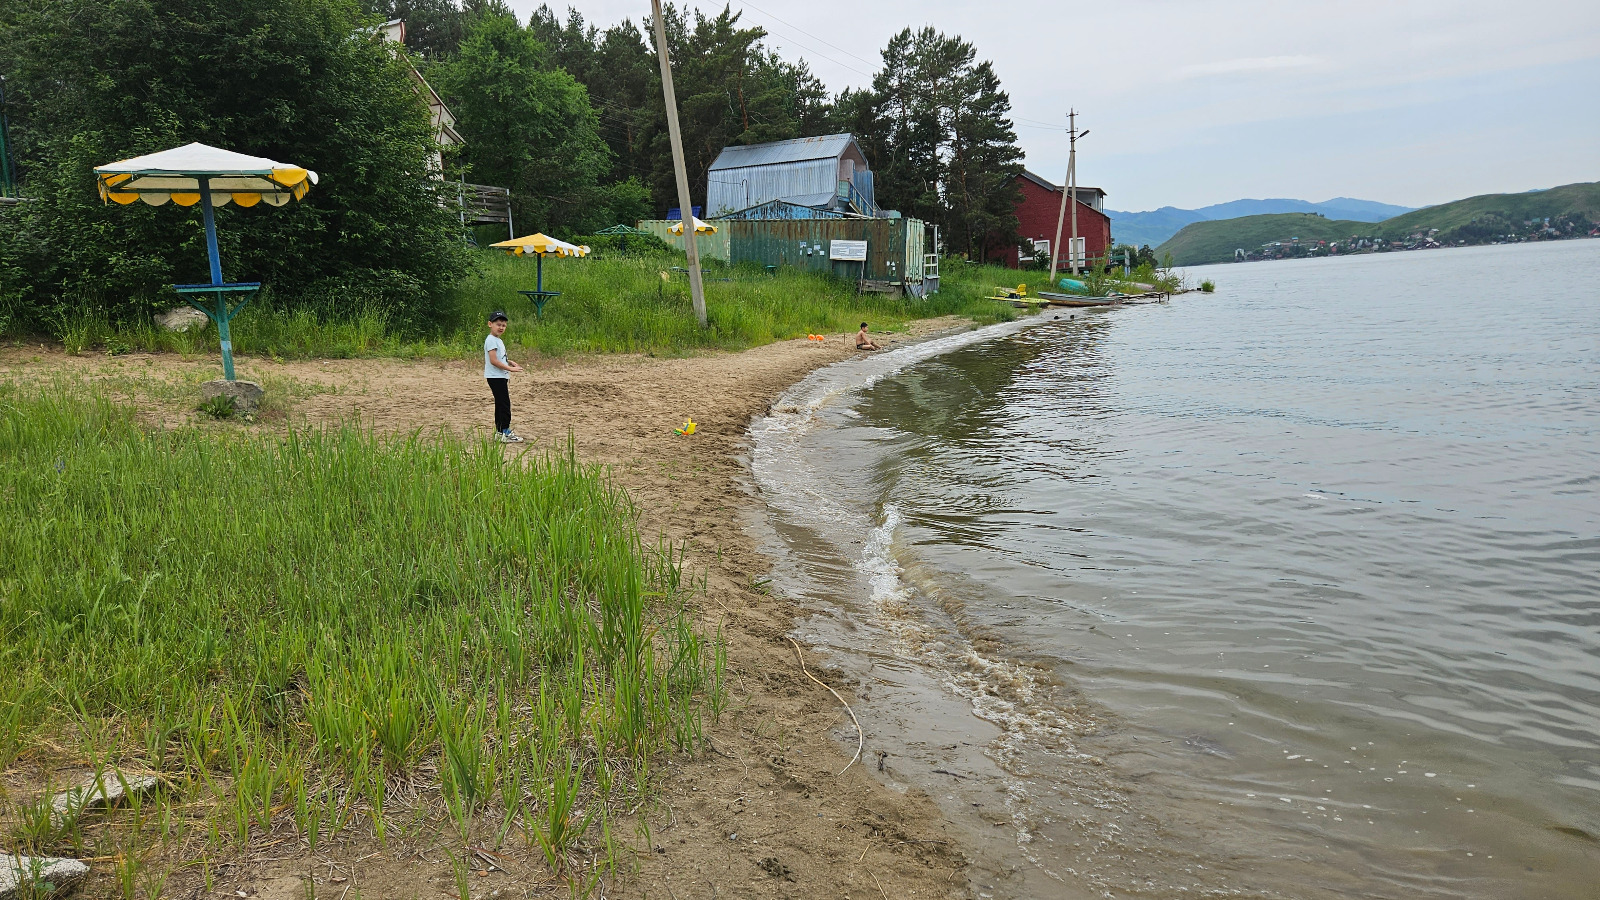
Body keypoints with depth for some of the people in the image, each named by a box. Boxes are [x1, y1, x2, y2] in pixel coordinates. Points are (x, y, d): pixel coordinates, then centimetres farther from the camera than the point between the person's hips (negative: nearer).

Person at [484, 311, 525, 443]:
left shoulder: (498, 340, 17)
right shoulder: (491, 340, -14)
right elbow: (493, 360, -21)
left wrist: (508, 362, 11)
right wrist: (510, 368, -20)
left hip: (501, 377, 10)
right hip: (495, 377, -10)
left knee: (501, 404, 13)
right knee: (504, 404, -11)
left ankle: (499, 432, 19)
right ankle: (505, 433, -10)